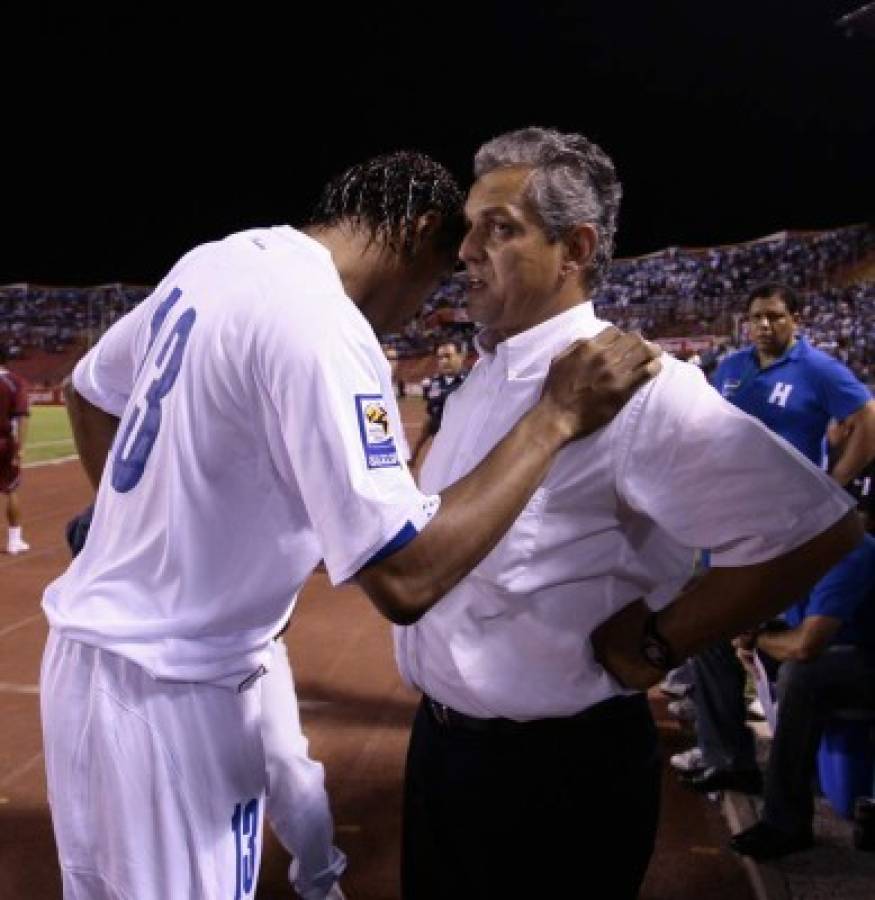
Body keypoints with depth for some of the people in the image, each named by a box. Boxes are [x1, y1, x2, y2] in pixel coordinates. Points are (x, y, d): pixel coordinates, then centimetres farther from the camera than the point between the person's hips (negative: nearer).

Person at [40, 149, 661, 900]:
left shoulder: (213, 261, 2)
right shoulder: (318, 321, -25)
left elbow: (87, 393, 17)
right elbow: (407, 580, -31)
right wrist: (556, 418, -24)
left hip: (87, 650, 9)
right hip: (164, 695, -9)